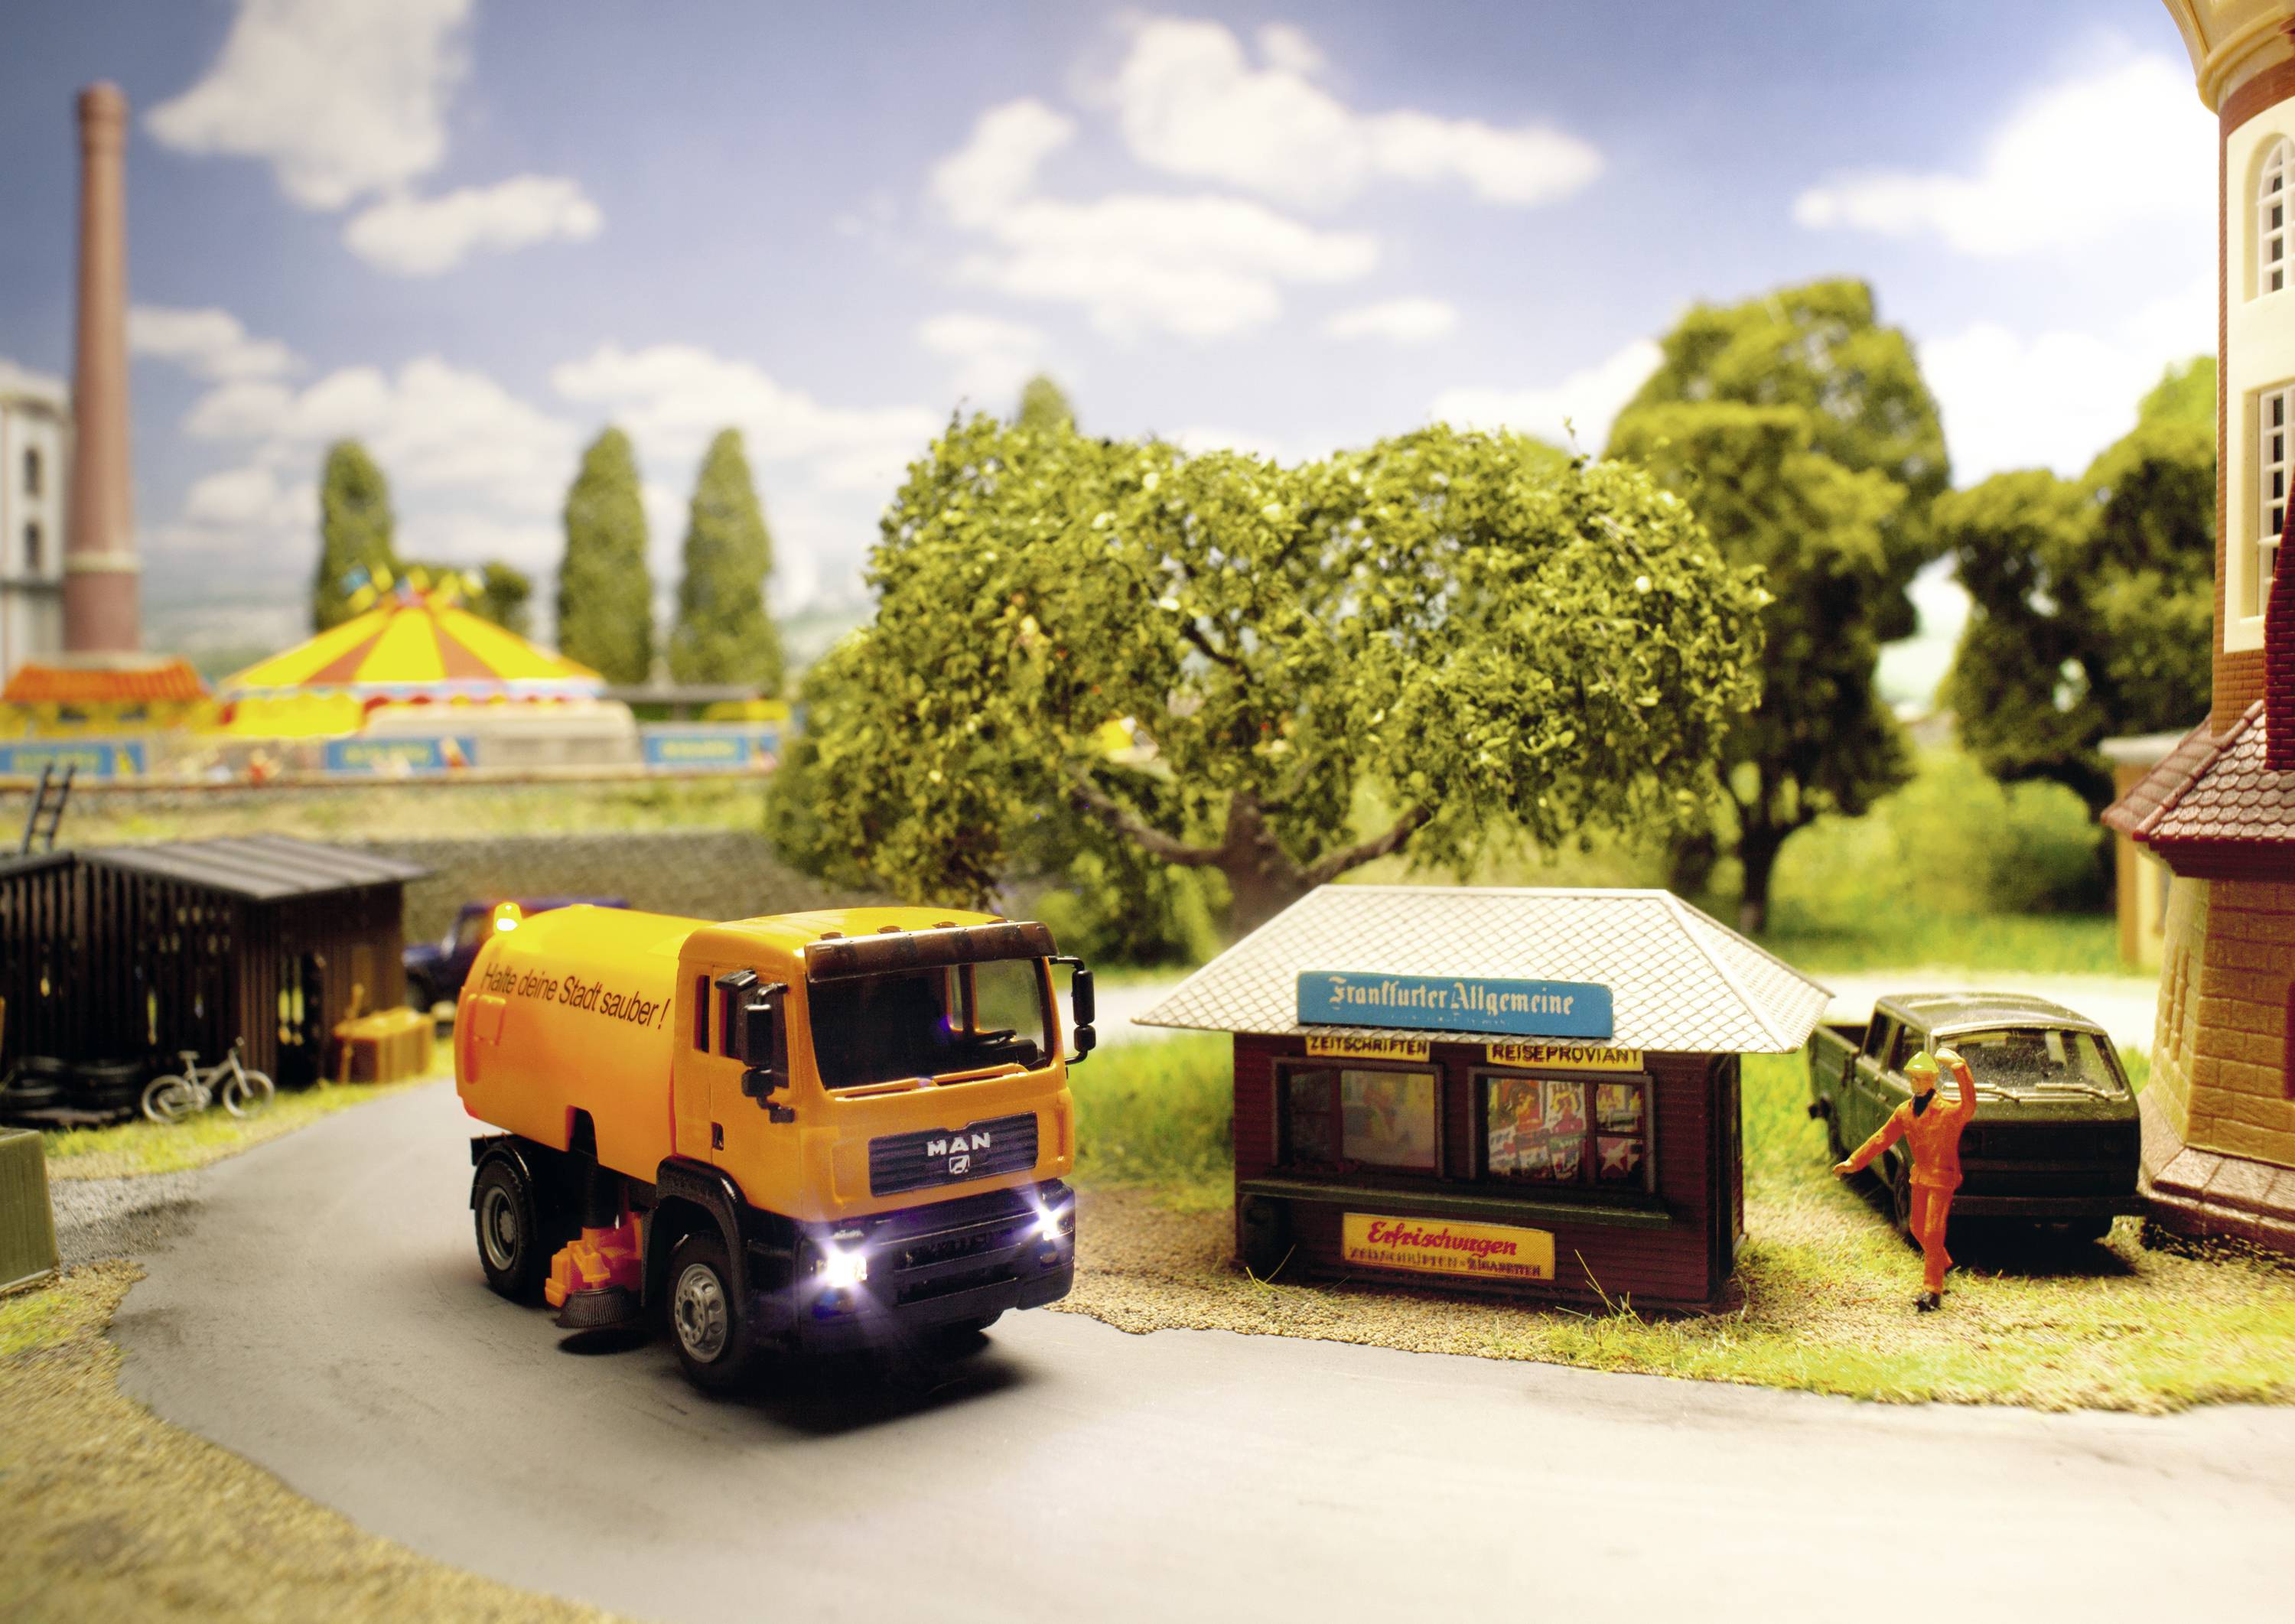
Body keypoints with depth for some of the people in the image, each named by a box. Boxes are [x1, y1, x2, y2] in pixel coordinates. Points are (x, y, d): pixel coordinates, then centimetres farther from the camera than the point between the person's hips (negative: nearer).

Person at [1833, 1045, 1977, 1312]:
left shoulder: (1947, 1111, -17)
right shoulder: (1904, 1112, 3)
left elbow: (1969, 1105, -40)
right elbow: (1882, 1139, 10)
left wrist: (1959, 1068, -48)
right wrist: (1854, 1162, 8)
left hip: (1942, 1177, -7)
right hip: (1919, 1177, 7)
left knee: (1933, 1232, -9)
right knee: (1918, 1228, 18)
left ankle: (1932, 1290, -4)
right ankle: (1943, 1263, 44)